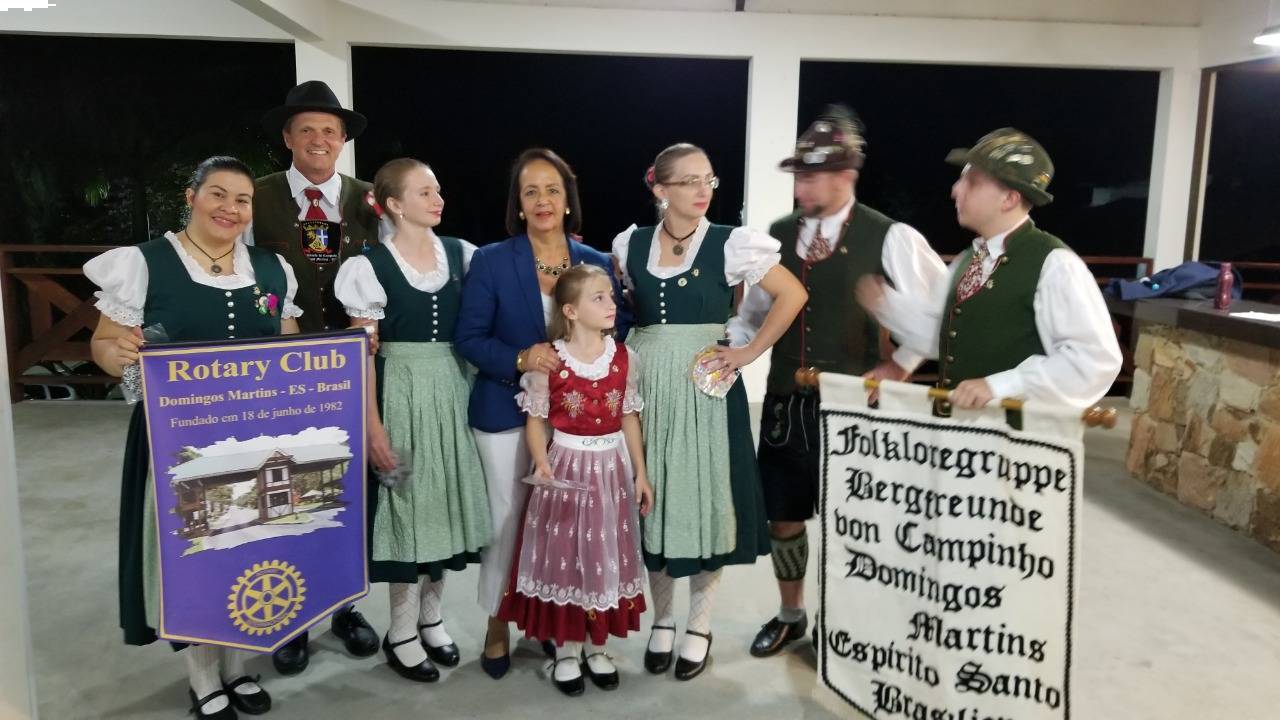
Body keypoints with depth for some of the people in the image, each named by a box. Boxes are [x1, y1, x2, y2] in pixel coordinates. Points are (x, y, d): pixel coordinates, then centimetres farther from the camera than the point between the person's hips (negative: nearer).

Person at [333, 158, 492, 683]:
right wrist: (373, 426, -11)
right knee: (408, 503, 3)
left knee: (445, 500, 11)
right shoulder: (370, 267, -9)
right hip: (402, 394, -4)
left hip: (453, 389, 4)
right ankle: (401, 633, 20)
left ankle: (430, 617, 30)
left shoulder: (461, 254, 3)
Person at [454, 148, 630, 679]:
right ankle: (497, 625, 27)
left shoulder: (596, 263, 2)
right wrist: (520, 359, -22)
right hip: (506, 412, -2)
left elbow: (618, 331, 7)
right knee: (507, 519, 8)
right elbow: (468, 337, -6)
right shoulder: (491, 261, -5)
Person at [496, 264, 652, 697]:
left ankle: (597, 649, 27)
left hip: (612, 466, 3)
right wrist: (541, 464, -20)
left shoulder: (624, 358, -1)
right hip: (567, 466, -3)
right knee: (565, 556, 5)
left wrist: (640, 474, 5)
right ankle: (566, 652, 22)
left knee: (607, 556, 10)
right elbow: (535, 420, -4)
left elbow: (630, 417, 5)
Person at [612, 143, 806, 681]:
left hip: (706, 387, -2)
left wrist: (750, 352, -6)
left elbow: (793, 294, -4)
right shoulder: (630, 245, 3)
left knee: (704, 499, 3)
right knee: (653, 500, 8)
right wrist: (635, 353, 7)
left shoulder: (731, 244, -5)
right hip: (646, 386, 2)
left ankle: (699, 625, 21)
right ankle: (662, 619, 26)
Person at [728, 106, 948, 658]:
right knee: (781, 514, 14)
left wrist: (902, 365, -6)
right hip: (785, 400, 5)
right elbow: (756, 311, 11)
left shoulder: (889, 239, -10)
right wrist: (730, 348, -7)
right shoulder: (778, 235, 4)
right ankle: (790, 614, 39)